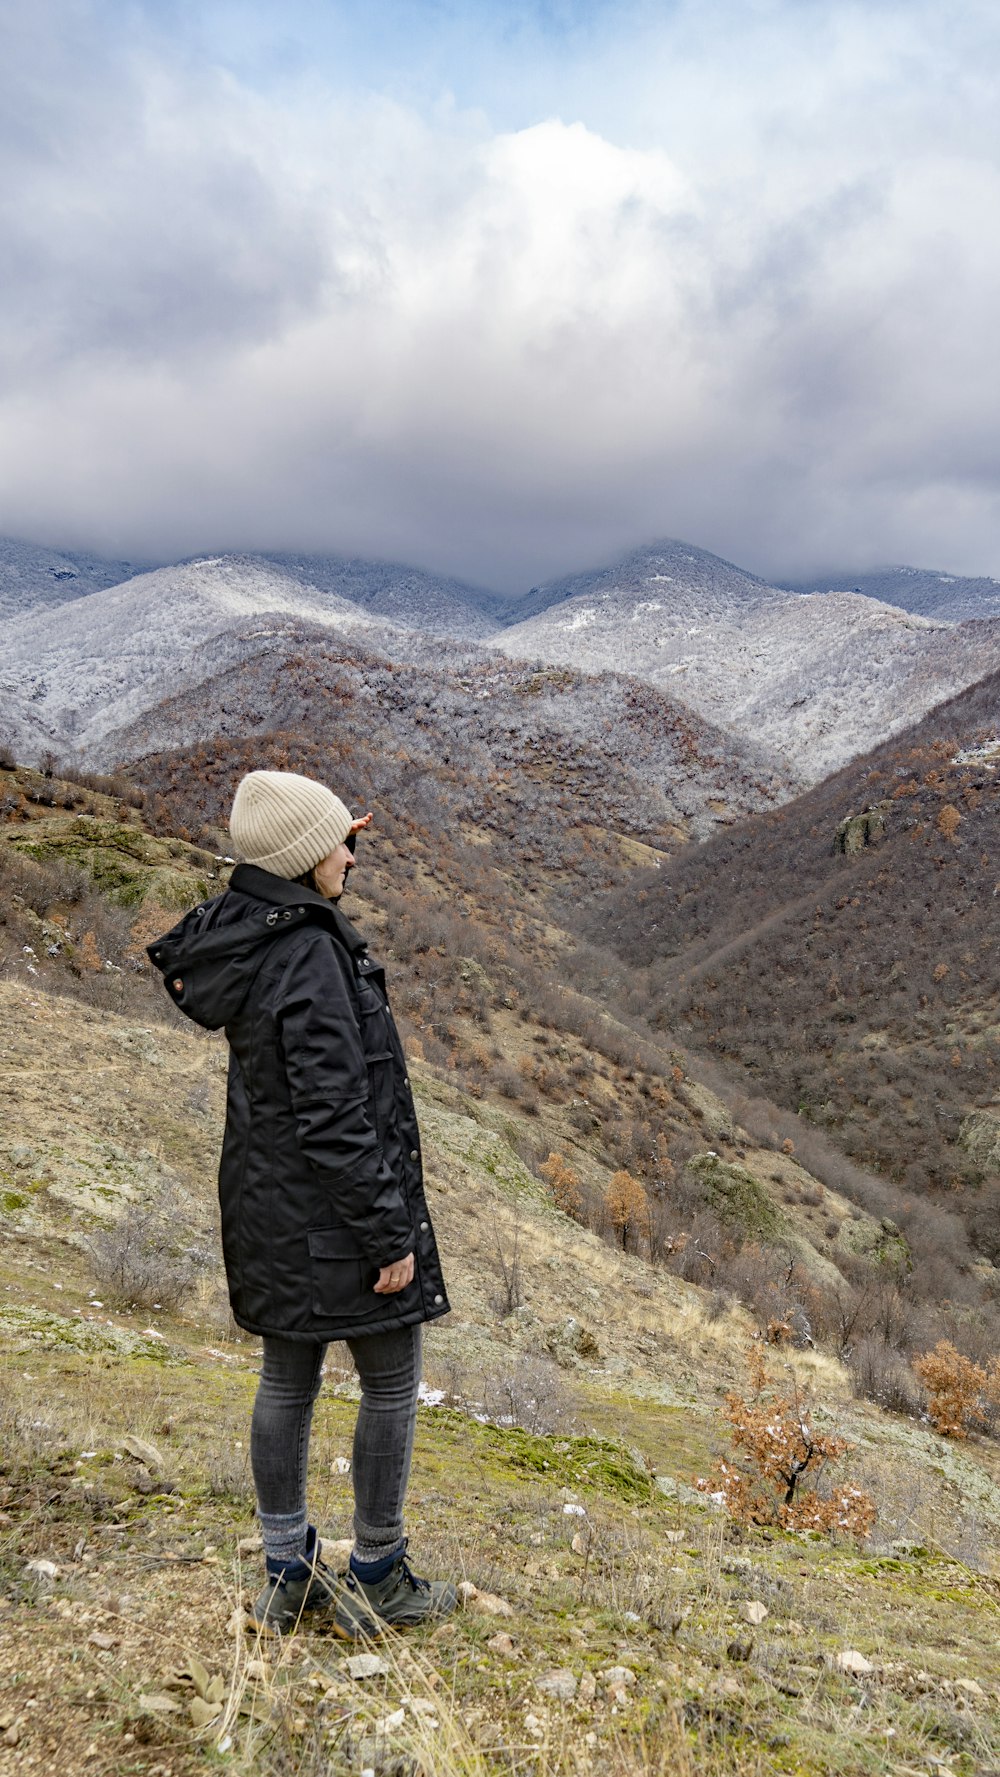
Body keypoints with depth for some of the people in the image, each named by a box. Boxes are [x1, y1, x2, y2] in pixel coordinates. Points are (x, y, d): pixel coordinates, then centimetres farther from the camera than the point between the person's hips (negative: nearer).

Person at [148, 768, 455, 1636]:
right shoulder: (309, 957, -25)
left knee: (288, 1377, 17)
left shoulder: (242, 939, 2)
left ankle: (289, 1578, 30)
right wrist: (389, 1234, -20)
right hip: (336, 1206, -9)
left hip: (267, 1198, 9)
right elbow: (335, 1116, -24)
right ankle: (379, 1579, 23)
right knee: (392, 1379, 9)